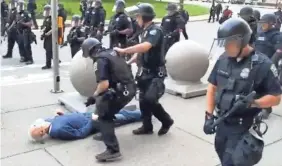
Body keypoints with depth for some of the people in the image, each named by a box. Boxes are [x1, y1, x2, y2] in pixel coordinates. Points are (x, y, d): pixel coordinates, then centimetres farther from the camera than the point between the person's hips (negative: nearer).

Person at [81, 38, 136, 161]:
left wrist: (94, 96, -4)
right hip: (130, 87, 9)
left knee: (103, 116, -4)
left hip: (123, 91, -9)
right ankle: (106, 134, 34)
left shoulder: (100, 60, -11)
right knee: (105, 109, 24)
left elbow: (104, 84, -19)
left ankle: (113, 150, -11)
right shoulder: (111, 52, 15)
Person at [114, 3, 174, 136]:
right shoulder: (145, 31, 10)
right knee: (143, 100, 12)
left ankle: (166, 121, 13)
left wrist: (123, 51, -33)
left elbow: (145, 47, -36)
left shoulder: (155, 30, -19)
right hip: (145, 72, 9)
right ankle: (147, 126, 26)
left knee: (150, 100, -12)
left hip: (155, 73, -9)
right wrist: (129, 62, 8)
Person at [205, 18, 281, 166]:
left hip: (244, 129, -5)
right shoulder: (223, 59, 0)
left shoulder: (262, 64, -16)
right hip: (221, 123, 6)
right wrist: (209, 115, 0)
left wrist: (251, 103, -26)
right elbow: (212, 87, 7)